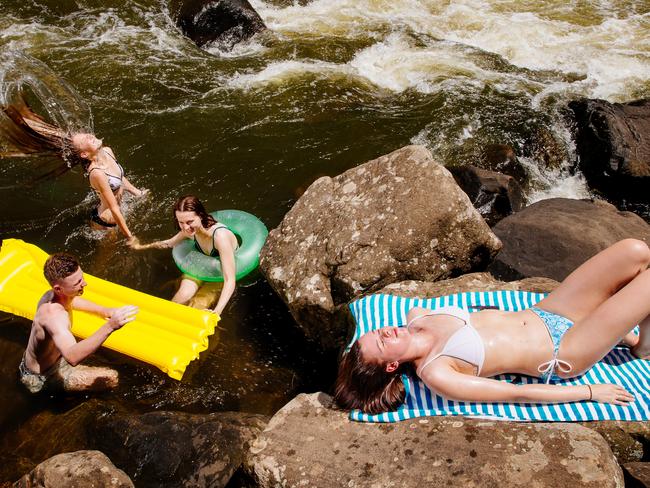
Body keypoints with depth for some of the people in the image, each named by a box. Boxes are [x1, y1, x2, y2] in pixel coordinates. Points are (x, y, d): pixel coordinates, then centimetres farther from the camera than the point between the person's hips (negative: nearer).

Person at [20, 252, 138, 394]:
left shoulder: (51, 295, -11)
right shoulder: (54, 314, -40)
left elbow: (72, 301, 15)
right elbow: (73, 358, -56)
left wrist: (104, 311, 2)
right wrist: (109, 327, -64)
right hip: (41, 378, -9)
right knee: (111, 378, -18)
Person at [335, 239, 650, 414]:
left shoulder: (416, 316, -5)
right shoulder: (434, 375, -24)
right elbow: (516, 393, -20)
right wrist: (590, 392, -14)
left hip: (541, 315, 7)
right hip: (562, 356, -7)